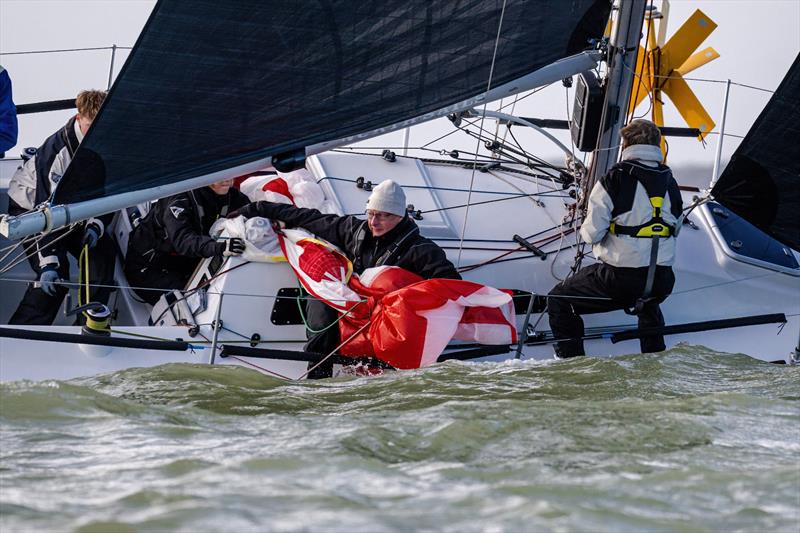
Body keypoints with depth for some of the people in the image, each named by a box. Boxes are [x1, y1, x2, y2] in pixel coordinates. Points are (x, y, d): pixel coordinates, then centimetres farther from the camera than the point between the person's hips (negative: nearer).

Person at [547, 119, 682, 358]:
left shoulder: (616, 179, -10)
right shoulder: (669, 182, 7)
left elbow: (592, 233, -12)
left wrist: (585, 231, 12)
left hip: (619, 280, -6)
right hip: (662, 283, 6)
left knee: (558, 300, 13)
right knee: (648, 305, 42)